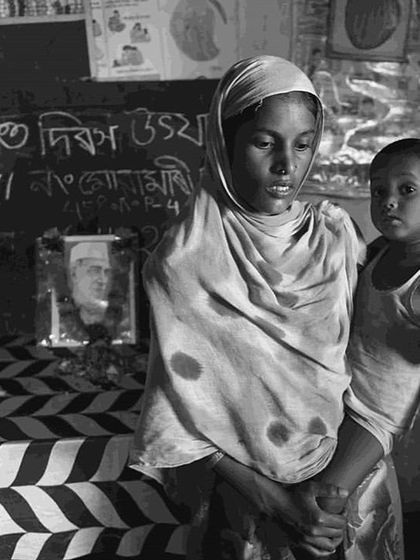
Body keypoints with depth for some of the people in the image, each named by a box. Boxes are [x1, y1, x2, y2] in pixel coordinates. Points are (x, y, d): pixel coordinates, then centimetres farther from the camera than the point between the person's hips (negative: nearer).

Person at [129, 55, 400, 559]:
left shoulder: (337, 232, -10)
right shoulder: (182, 263, -20)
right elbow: (180, 414, -15)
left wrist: (339, 481, -14)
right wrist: (277, 501, -18)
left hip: (350, 477, 4)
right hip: (246, 496, -3)